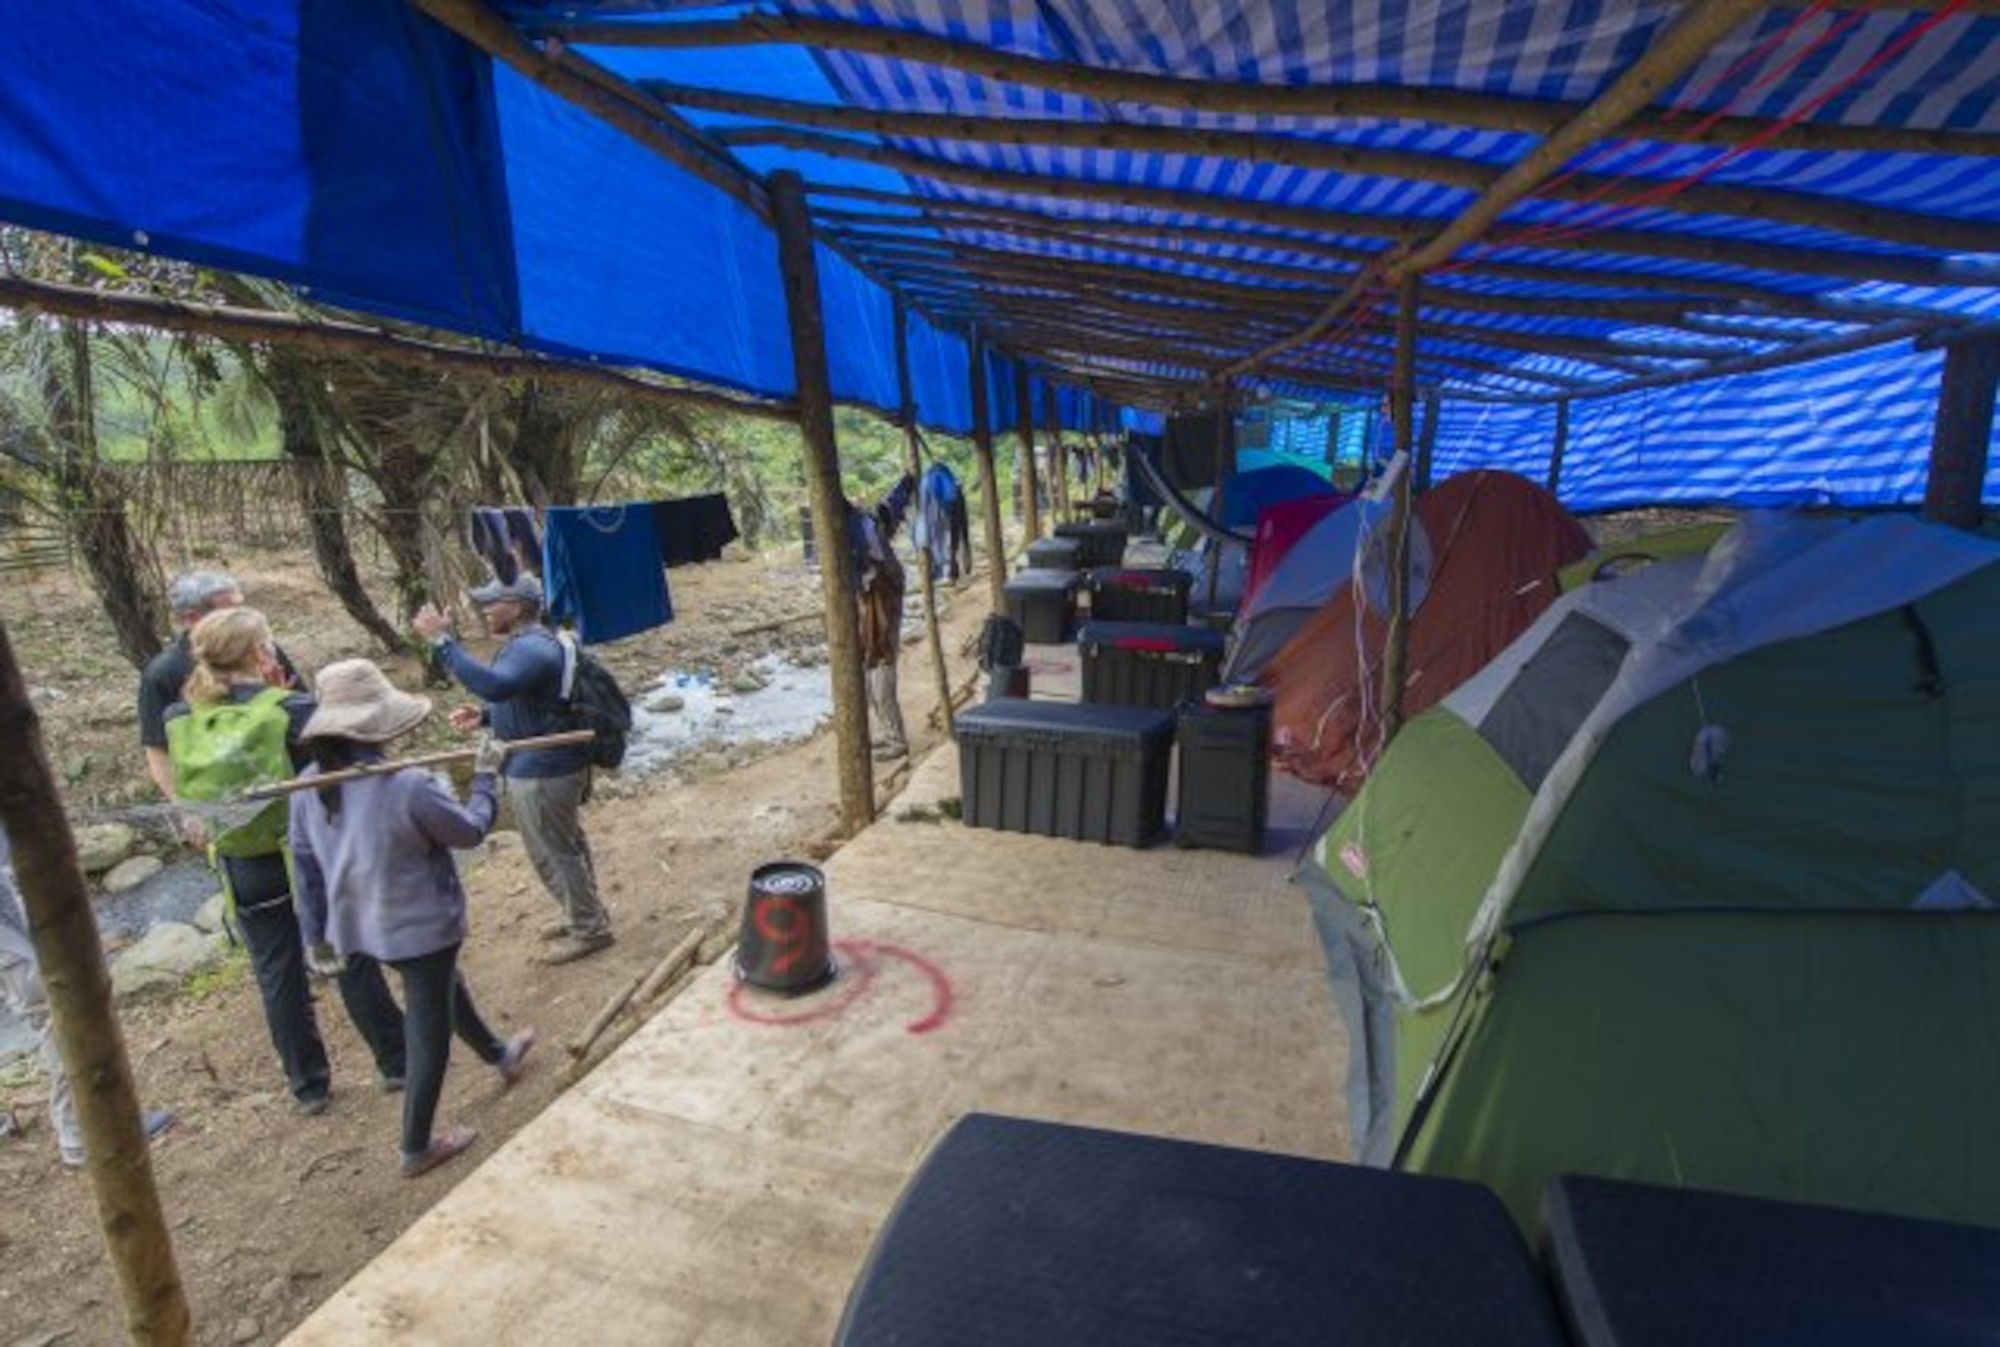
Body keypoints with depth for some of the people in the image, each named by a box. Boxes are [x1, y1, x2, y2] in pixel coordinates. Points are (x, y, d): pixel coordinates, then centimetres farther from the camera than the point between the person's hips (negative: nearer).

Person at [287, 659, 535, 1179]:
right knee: (429, 1034, 13)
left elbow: (306, 862, 3)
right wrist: (485, 777, 0)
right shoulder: (409, 787, -30)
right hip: (420, 926, -8)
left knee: (446, 988, 30)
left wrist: (318, 929, 16)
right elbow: (471, 830, -14)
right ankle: (417, 1149, 27)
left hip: (358, 928, 8)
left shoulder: (309, 785, -8)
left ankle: (501, 1056, 53)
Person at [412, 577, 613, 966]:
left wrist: (442, 641, -39)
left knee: (554, 853, 4)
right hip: (546, 765, 11)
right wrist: (484, 717, 8)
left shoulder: (532, 648, -24)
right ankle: (582, 914, 38)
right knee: (566, 846, 22)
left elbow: (493, 685, -43)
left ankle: (589, 929, 19)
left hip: (542, 772, -11)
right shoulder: (530, 643, 11)